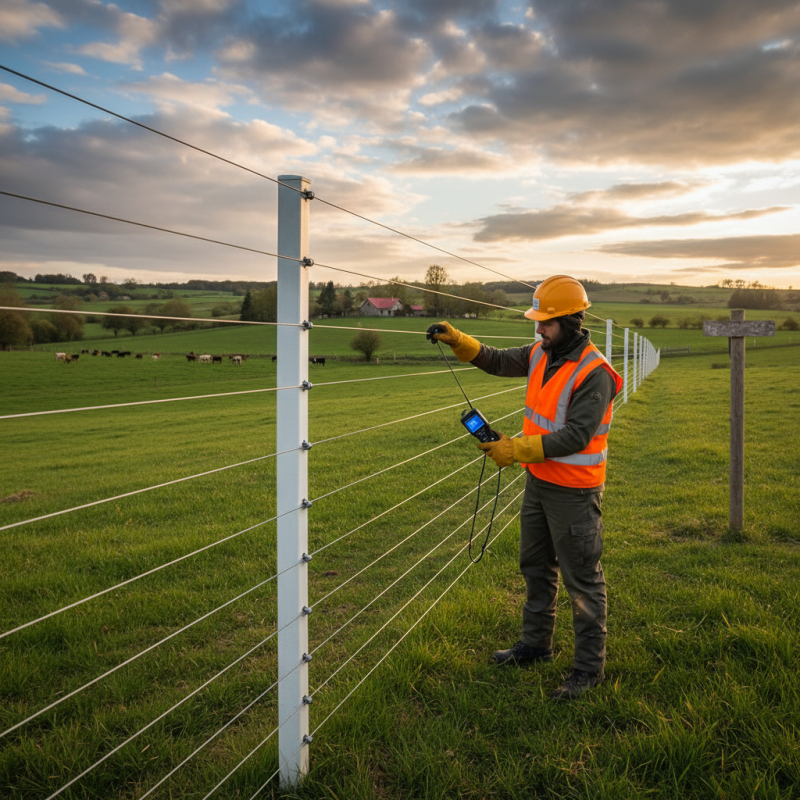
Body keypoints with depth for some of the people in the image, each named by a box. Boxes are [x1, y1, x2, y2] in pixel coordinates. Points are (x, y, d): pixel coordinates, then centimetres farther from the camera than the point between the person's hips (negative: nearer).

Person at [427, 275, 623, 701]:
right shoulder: (541, 354, 3)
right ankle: (535, 644, 39)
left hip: (574, 491, -9)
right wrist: (457, 340, -1)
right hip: (538, 480, 9)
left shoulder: (594, 373, -23)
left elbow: (576, 436, -27)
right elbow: (497, 362, 14)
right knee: (535, 566, 21)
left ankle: (590, 665, 17)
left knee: (581, 579, 3)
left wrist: (516, 449, -27)